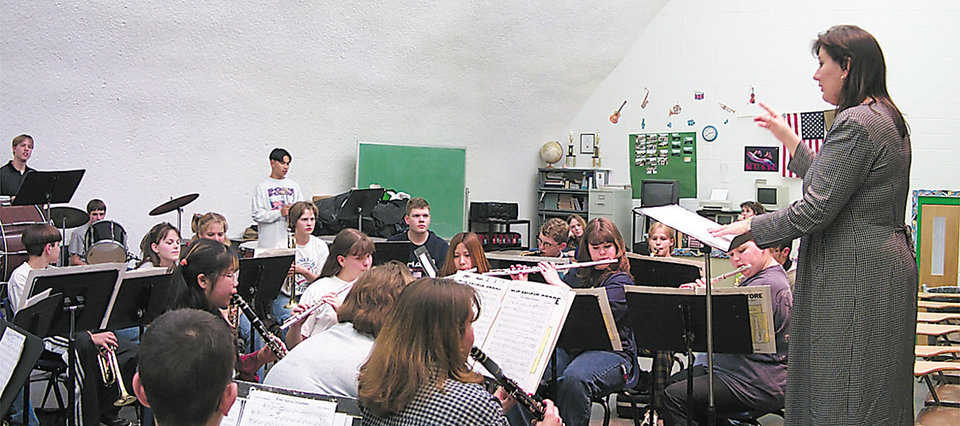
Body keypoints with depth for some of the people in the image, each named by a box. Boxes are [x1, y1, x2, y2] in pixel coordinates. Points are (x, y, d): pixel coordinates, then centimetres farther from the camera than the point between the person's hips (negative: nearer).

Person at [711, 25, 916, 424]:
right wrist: (787, 137, 25)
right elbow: (829, 182, 21)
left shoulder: (854, 123, -17)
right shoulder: (889, 119, 15)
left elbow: (815, 209, -21)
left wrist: (748, 226, -9)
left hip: (854, 275, -11)